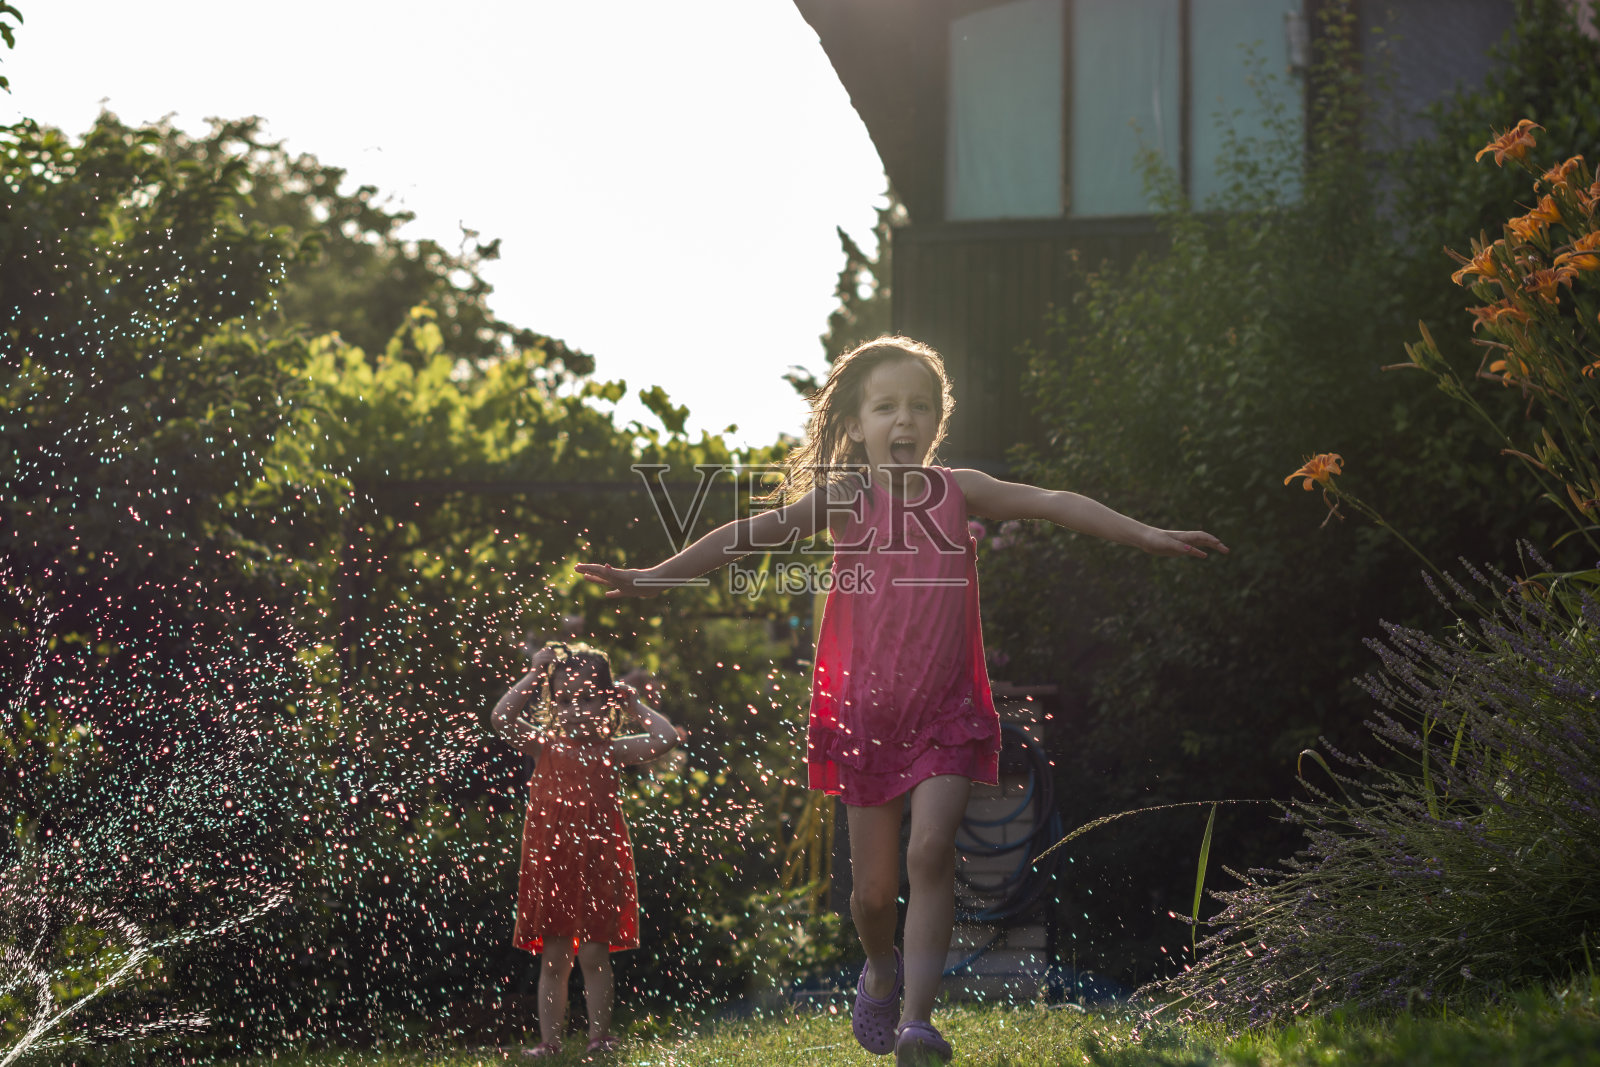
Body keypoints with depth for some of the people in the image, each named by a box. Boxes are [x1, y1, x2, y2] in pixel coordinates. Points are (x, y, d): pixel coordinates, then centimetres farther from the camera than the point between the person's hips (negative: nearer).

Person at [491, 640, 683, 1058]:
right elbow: (502, 719, -9)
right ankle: (549, 1039, 7)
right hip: (551, 861, 0)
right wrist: (535, 676, -3)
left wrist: (632, 704, 8)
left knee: (594, 953, 1)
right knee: (553, 956, 3)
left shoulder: (610, 750, 6)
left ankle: (599, 1035, 10)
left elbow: (667, 737, -2)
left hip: (597, 861, 0)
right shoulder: (545, 745, 6)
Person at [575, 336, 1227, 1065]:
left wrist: (1146, 536, -14)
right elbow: (754, 533, -17)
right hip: (865, 714, 0)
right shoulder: (844, 499, -7)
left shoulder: (956, 491, -1)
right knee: (874, 885, 7)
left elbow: (1052, 503, -5)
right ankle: (880, 967, 41)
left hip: (946, 714, 0)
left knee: (931, 853, -18)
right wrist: (657, 575, -27)